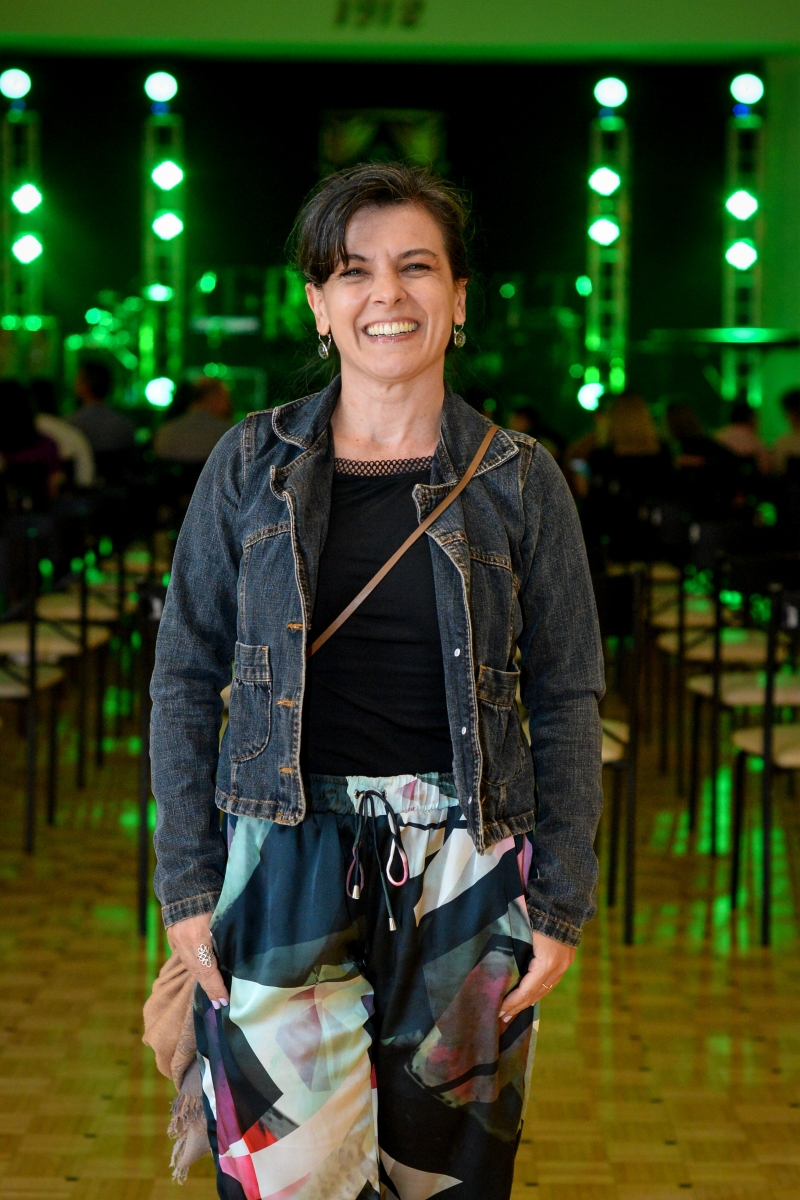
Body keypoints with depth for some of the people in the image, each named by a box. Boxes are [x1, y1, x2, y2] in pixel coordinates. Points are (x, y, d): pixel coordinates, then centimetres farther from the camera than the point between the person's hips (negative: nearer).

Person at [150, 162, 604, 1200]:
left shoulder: (520, 480, 1)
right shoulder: (253, 465, 2)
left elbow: (566, 701, 4)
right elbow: (186, 675, 5)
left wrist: (562, 901, -1)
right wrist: (187, 879, 0)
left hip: (463, 864, 0)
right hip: (286, 854, 0)